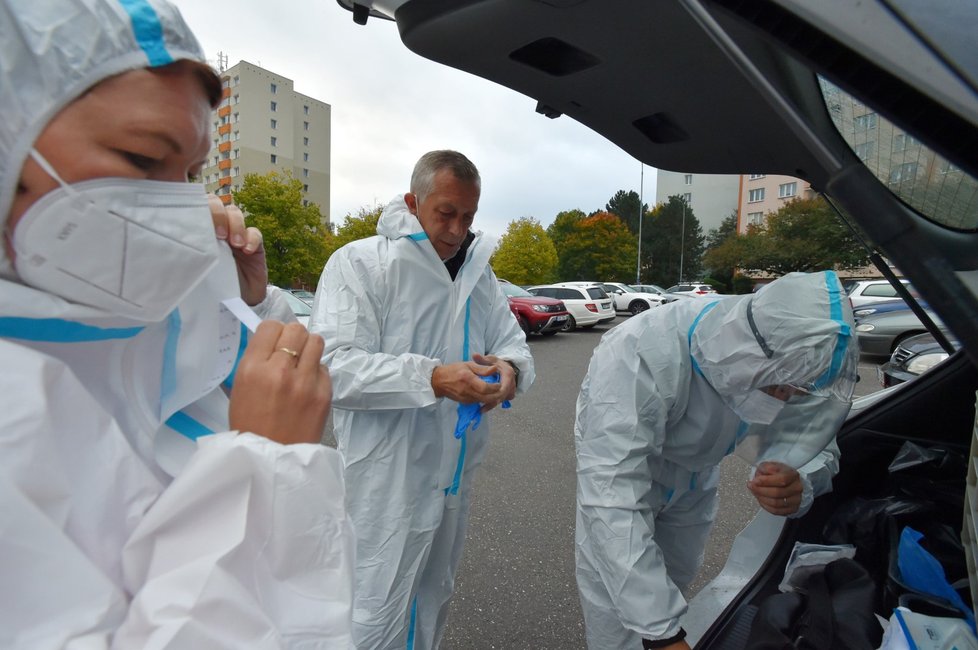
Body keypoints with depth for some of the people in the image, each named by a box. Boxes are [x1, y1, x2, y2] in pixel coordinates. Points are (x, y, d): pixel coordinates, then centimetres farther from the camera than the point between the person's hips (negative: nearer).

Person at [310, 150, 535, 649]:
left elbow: (513, 341, 8)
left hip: (454, 474, 6)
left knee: (433, 603, 25)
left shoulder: (479, 273, 7)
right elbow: (332, 366, -21)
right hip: (386, 481, -6)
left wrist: (510, 367, -17)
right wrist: (433, 379, -32)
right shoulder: (359, 263, -12)